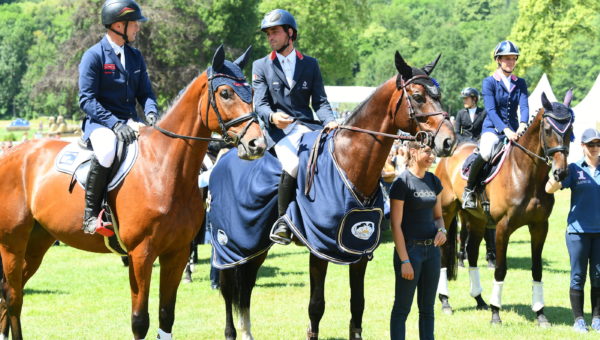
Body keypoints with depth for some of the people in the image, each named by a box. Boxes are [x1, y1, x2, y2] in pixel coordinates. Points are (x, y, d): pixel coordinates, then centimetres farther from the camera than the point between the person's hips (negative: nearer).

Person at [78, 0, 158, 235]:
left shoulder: (135, 56, 15)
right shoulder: (93, 56, -6)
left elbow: (145, 92, 16)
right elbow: (87, 100, -12)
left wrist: (151, 113, -8)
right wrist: (115, 124, -24)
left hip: (130, 124, 7)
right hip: (100, 122, -7)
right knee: (107, 149, -39)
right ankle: (91, 215, -28)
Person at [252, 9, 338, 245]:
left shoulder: (310, 64, 17)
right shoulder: (261, 66, 13)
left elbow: (320, 101, 9)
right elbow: (260, 104, 1)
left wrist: (330, 121, -13)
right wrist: (272, 117, -23)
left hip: (307, 127, 2)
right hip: (278, 130, -2)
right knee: (293, 163, -33)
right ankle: (283, 220, -19)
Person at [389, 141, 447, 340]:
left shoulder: (434, 181, 8)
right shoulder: (402, 182, -12)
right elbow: (396, 225, -13)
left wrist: (441, 230, -6)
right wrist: (404, 260, -17)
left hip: (432, 249, 7)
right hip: (410, 248, -7)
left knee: (427, 308, 11)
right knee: (402, 308, -1)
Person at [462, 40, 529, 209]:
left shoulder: (520, 83, 11)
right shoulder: (489, 82, -1)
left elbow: (524, 106, -4)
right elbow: (491, 110, -13)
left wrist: (523, 125, -26)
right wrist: (505, 130, -28)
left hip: (513, 130, 4)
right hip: (492, 128, -4)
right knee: (485, 153, -33)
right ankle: (469, 190, -13)